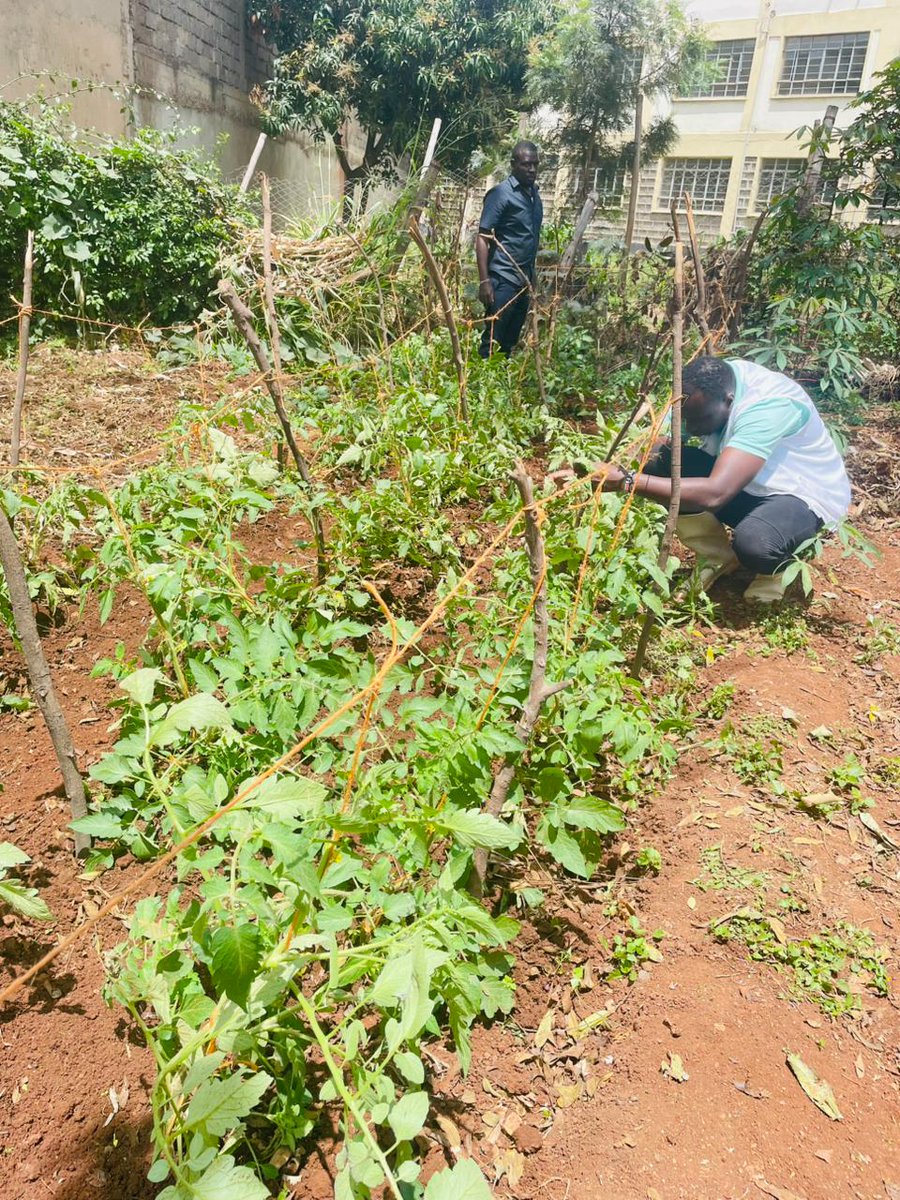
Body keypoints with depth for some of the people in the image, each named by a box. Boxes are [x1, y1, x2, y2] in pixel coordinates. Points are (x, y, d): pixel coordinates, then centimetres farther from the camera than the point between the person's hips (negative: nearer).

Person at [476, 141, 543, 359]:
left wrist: (532, 276, 16)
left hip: (525, 280, 7)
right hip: (503, 280, -7)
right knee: (492, 340, -6)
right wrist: (484, 281, -18)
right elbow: (482, 238, -11)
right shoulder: (501, 193, -8)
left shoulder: (534, 193, 13)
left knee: (511, 340, 12)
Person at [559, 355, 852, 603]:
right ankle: (719, 558, 1)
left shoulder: (767, 407, -36)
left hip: (804, 496, -7)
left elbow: (714, 493, -46)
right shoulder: (711, 382, -15)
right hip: (749, 488, 7)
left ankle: (780, 564, -1)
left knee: (753, 543, -41)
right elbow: (657, 441, -14)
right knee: (661, 463, -19)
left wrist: (627, 481, -50)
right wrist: (616, 468, -34)